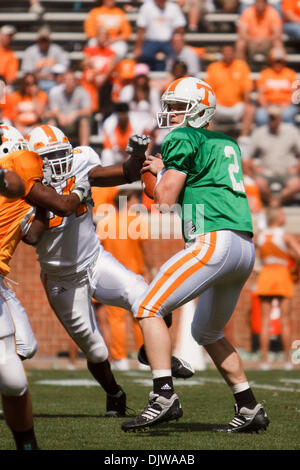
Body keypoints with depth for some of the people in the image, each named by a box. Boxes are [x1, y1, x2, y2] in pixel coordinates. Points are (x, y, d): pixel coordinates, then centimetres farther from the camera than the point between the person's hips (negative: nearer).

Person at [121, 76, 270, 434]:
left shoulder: (184, 138, -1)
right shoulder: (226, 144, 25)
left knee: (148, 309, -9)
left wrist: (161, 171, 15)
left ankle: (164, 397, -22)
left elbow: (166, 200, -4)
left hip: (215, 241, -9)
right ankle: (249, 410, 21)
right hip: (245, 248, 9)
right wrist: (167, 170, 27)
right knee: (207, 333, 24)